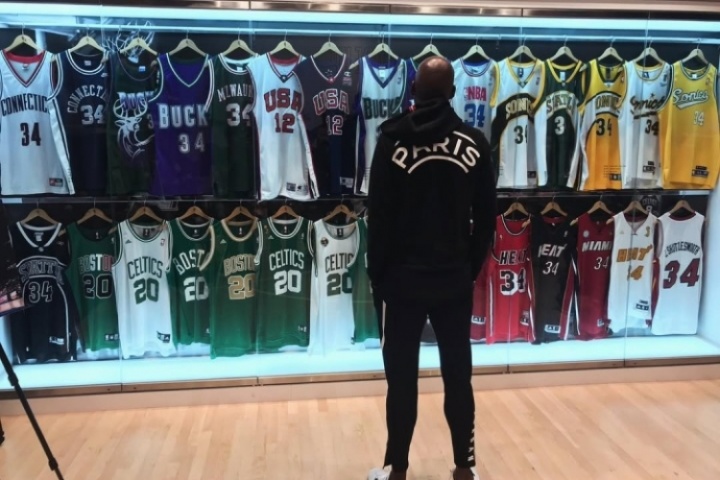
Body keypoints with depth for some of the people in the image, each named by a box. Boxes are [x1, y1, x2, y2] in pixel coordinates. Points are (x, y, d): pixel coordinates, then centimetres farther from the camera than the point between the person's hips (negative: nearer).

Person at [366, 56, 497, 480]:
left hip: (403, 278, -2)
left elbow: (379, 216, -6)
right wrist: (472, 267, 13)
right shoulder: (475, 143, 0)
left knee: (402, 378, 8)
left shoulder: (394, 142, -7)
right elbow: (486, 216, 3)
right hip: (455, 278, 2)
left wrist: (378, 274, 3)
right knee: (459, 375, 12)